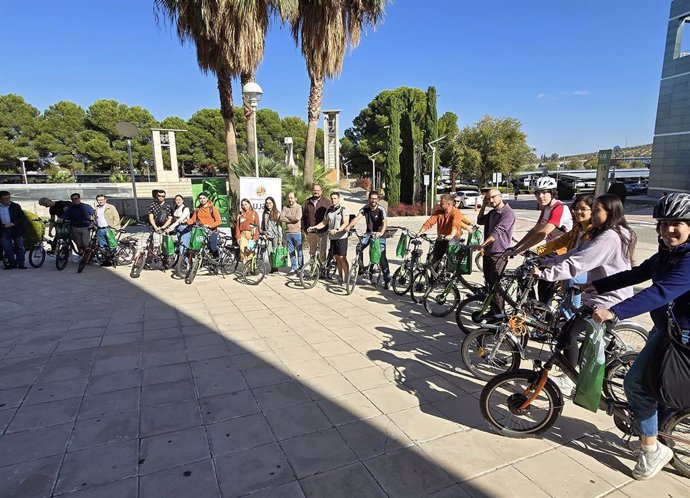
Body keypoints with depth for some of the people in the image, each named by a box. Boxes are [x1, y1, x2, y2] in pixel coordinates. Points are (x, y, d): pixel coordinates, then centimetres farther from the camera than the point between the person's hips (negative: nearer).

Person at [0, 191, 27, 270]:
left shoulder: (16, 206, 1)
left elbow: (23, 218, -1)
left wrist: (13, 224, -13)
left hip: (16, 229, -1)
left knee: (19, 247, 3)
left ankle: (21, 263, 11)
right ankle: (12, 263, 10)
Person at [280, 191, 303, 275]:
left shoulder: (299, 207, -3)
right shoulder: (285, 207, 9)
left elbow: (297, 217, -19)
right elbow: (281, 218, -5)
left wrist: (287, 215, -6)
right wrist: (292, 219, -11)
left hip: (297, 233, -4)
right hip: (288, 233, 4)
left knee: (299, 251, 0)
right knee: (291, 252, 10)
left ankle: (300, 268, 9)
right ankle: (293, 268, 19)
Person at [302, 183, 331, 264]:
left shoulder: (326, 202, 1)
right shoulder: (307, 202, 9)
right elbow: (303, 217, 13)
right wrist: (304, 229, 9)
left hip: (322, 232, -3)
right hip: (310, 232, 3)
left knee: (322, 252, -2)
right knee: (312, 252, 13)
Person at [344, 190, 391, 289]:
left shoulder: (381, 210, -17)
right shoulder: (365, 208, -6)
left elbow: (385, 222, -31)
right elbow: (357, 217, -19)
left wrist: (381, 233, -51)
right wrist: (348, 226, -37)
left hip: (379, 235, -4)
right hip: (369, 233, 4)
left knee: (382, 257, -9)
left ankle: (387, 280, 1)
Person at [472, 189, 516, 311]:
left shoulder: (508, 212, -14)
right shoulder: (492, 212, 13)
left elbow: (497, 232, -24)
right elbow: (480, 221, 25)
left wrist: (482, 245, -32)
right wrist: (483, 205, 13)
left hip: (498, 254, -8)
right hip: (487, 252, 9)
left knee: (495, 284, -7)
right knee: (489, 283, 15)